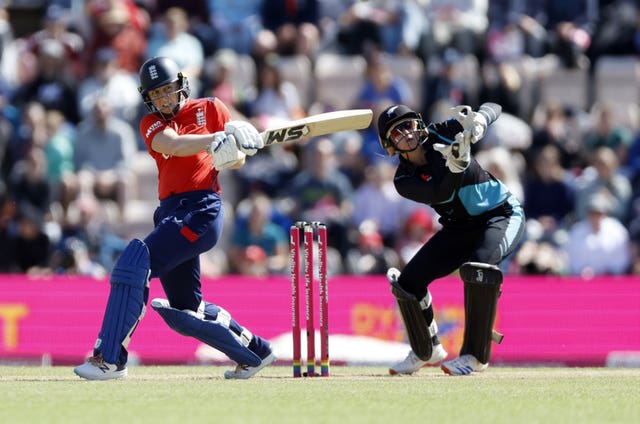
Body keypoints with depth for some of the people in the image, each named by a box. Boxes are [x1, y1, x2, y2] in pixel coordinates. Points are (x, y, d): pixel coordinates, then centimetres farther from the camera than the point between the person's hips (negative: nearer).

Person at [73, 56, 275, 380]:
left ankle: (110, 358, -25)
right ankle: (255, 351, 29)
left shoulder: (209, 109, 6)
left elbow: (239, 159, 9)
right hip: (170, 214, 6)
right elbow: (174, 145, -10)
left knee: (135, 262, -23)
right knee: (185, 310, 11)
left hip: (202, 209, -6)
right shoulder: (152, 123, 13)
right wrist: (219, 138, -26)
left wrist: (231, 155, -16)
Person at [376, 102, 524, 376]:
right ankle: (426, 352, 20)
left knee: (478, 268, -34)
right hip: (460, 228, 5)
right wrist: (456, 165, -45)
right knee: (408, 282, -4)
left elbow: (493, 108, -9)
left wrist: (480, 119, -32)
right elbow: (440, 193, -27)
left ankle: (475, 355, -23)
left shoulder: (442, 134, -12)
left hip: (503, 216, -5)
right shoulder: (404, 180, -9)